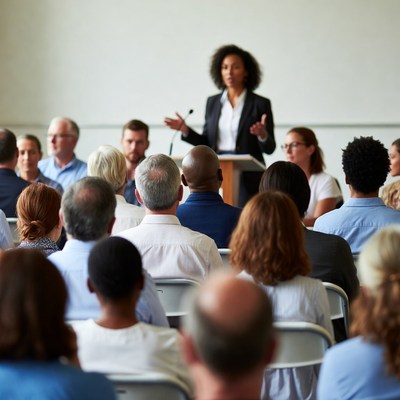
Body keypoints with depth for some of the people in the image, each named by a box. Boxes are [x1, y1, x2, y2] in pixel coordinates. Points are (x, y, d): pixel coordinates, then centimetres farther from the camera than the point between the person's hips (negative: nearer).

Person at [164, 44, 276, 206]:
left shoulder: (260, 104, 1)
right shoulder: (212, 102, 12)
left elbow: (269, 148, -1)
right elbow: (206, 143, 13)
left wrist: (262, 135, -21)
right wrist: (185, 130, -1)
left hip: (248, 179, -3)